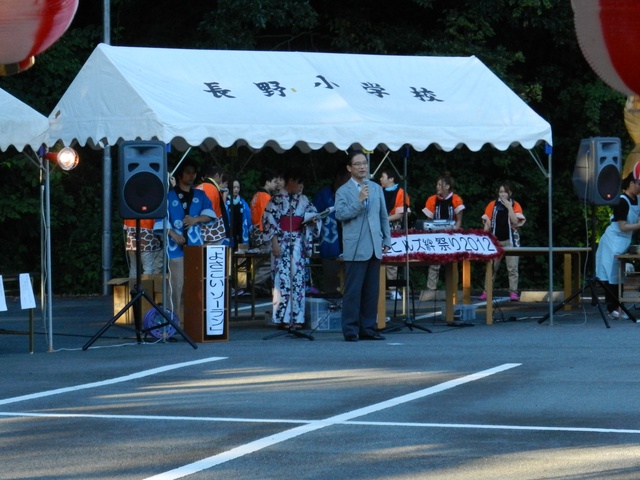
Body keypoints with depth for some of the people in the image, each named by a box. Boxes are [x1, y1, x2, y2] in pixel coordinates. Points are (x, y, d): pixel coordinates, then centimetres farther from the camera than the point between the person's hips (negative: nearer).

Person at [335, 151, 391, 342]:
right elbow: (340, 214, -11)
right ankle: (350, 330, -4)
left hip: (375, 248, 5)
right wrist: (359, 201, -19)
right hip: (355, 248, -5)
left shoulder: (376, 189, 16)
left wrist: (387, 240, 15)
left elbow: (384, 216, 19)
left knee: (372, 291, 7)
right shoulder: (343, 191, 1)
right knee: (353, 291, -6)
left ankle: (368, 329, 12)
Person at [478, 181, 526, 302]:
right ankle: (486, 292, 8)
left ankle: (513, 292, -4)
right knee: (491, 267, 5)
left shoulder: (515, 205, 4)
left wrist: (509, 207, -11)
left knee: (512, 268, -4)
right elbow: (487, 223, 7)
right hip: (495, 240, 1)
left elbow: (515, 222, -9)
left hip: (510, 239, -1)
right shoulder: (492, 205, 7)